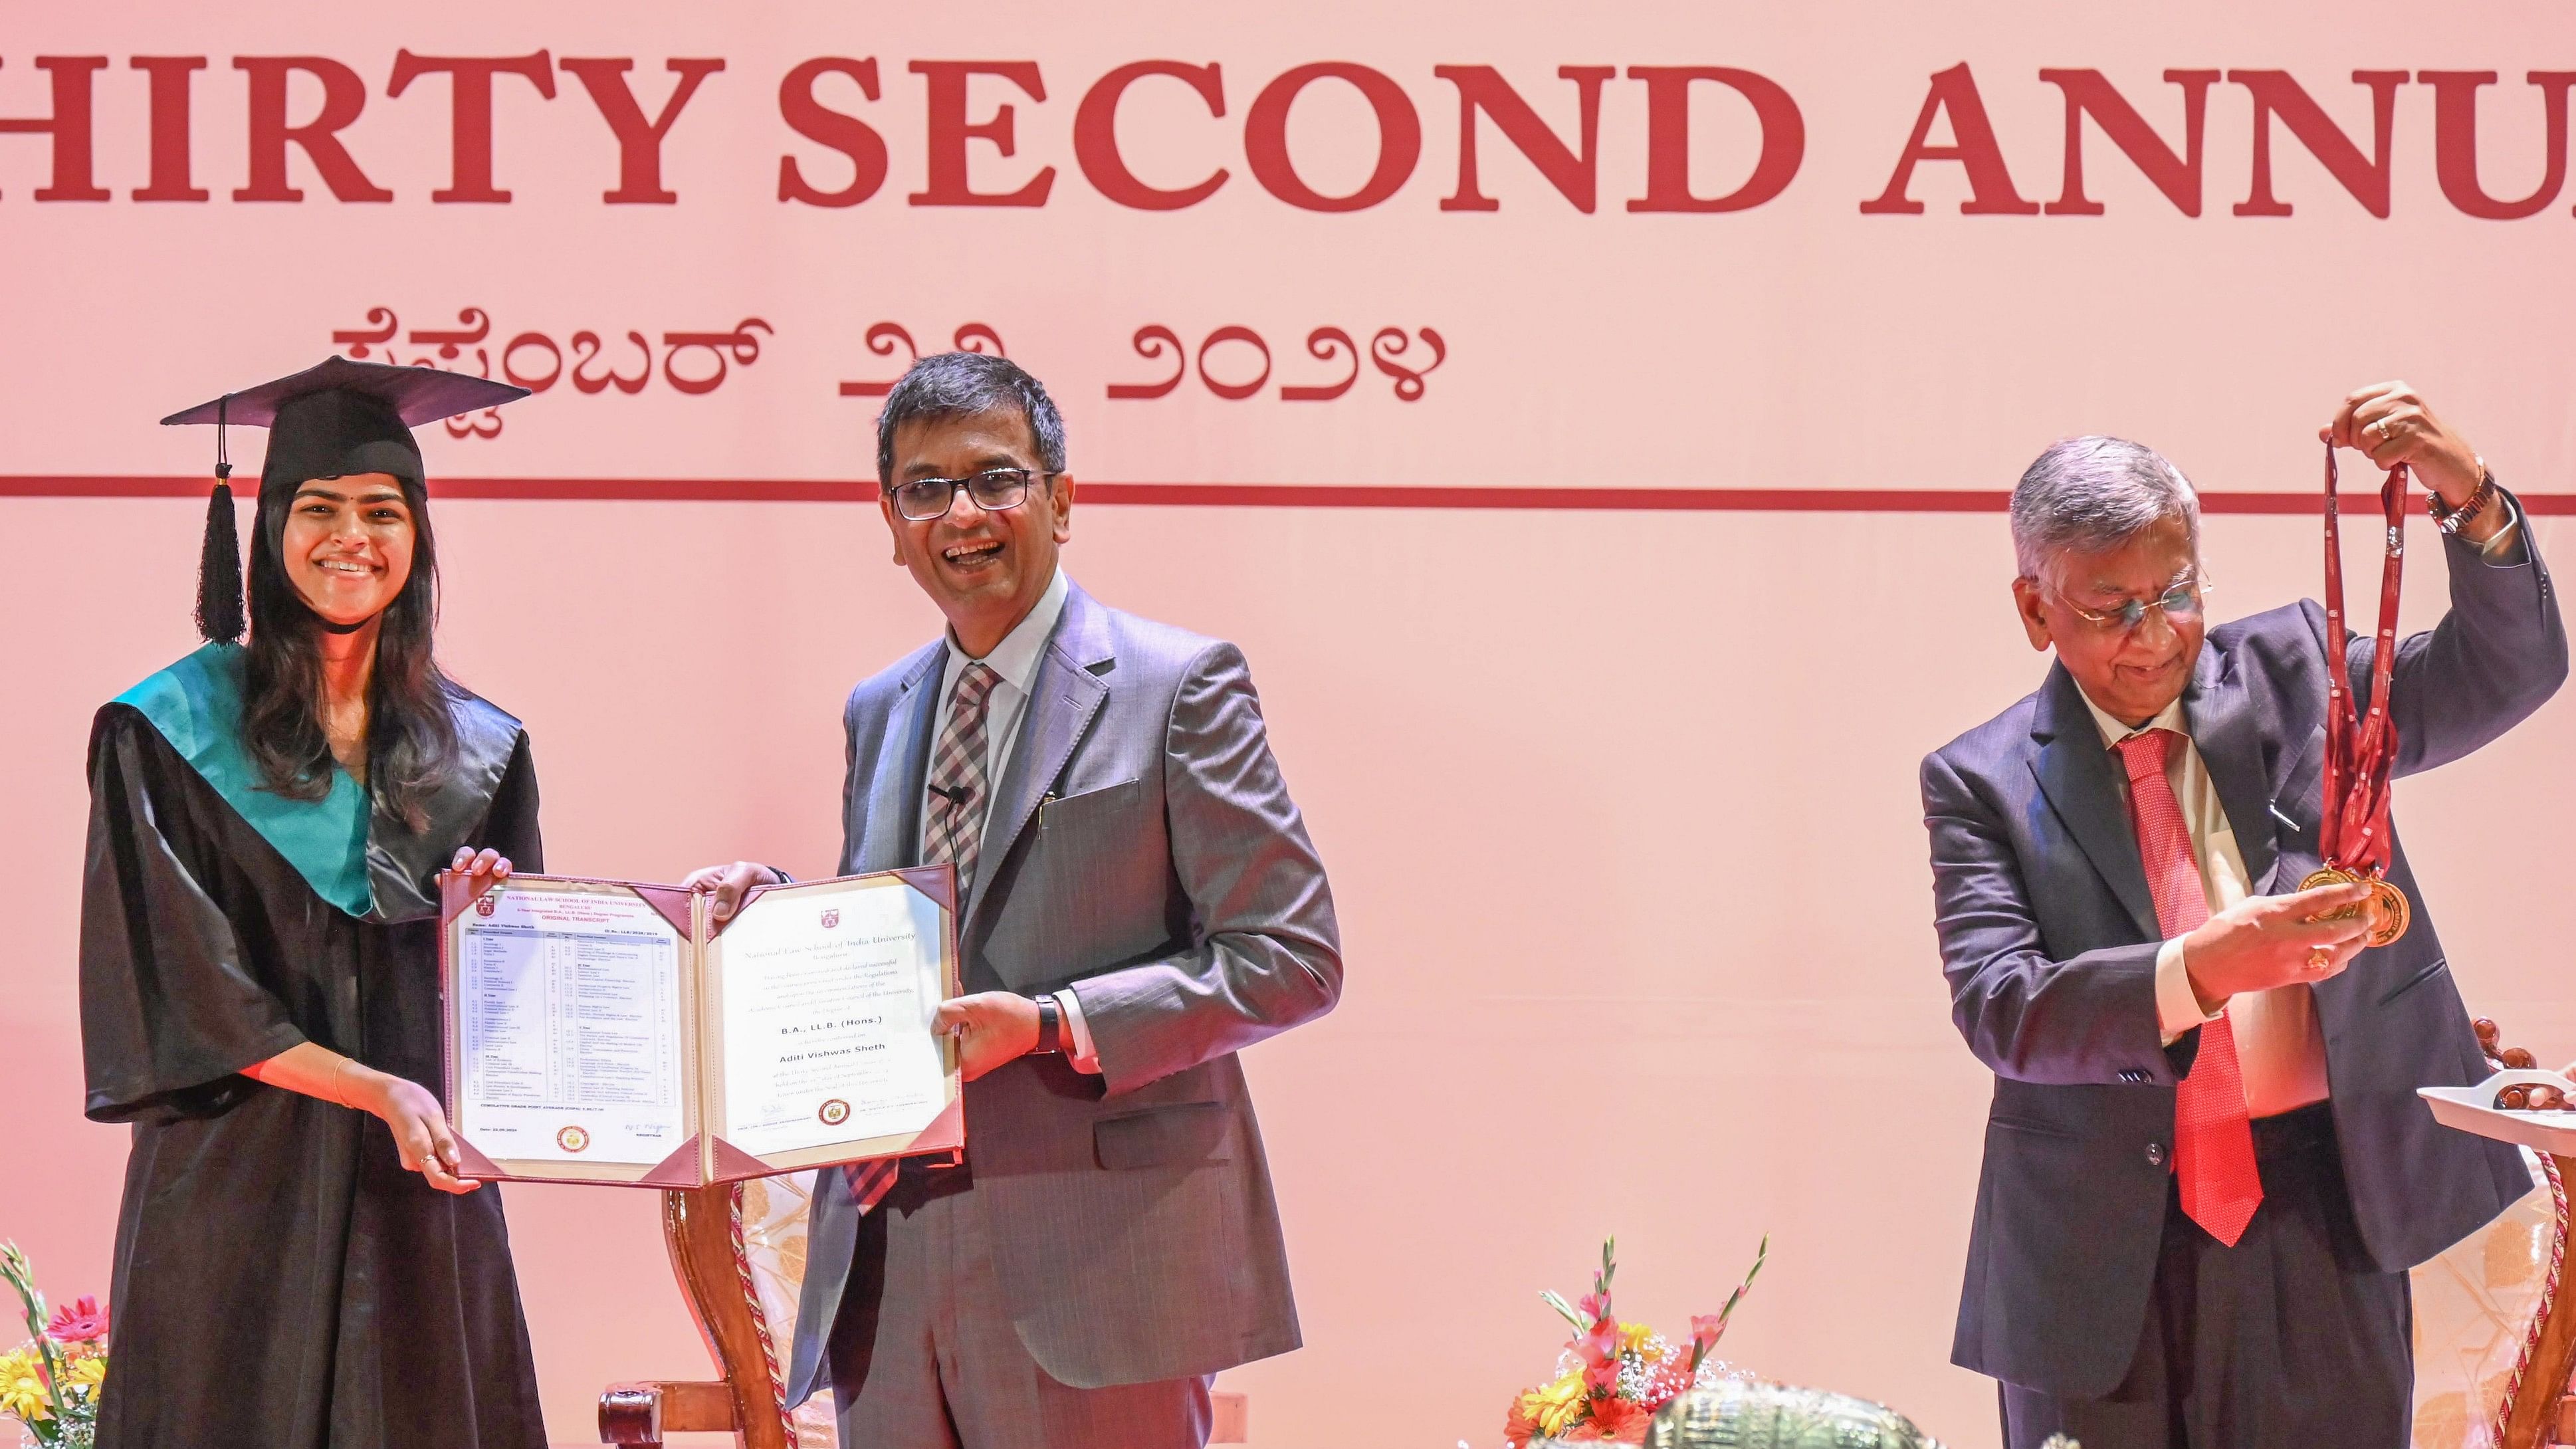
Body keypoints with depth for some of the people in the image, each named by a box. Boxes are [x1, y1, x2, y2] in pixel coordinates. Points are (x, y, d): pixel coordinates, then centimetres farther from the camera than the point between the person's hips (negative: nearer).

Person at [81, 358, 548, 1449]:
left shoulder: (477, 750, 10)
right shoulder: (169, 733, -2)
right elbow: (186, 990, -8)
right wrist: (380, 1090, -16)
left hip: (422, 1194, 3)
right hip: (240, 1185, -3)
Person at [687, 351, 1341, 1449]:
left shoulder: (1177, 686, -1)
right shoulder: (876, 715, 18)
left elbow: (1292, 957, -7)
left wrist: (1055, 1025, -15)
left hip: (1092, 1268, -5)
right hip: (888, 1270, 5)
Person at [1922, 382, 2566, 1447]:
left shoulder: (2289, 676, 9)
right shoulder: (1981, 782, 2)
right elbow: (1999, 1010, -11)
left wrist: (2468, 496, -16)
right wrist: (2203, 969, -27)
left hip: (2319, 1223, 1)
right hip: (2104, 1260, -1)